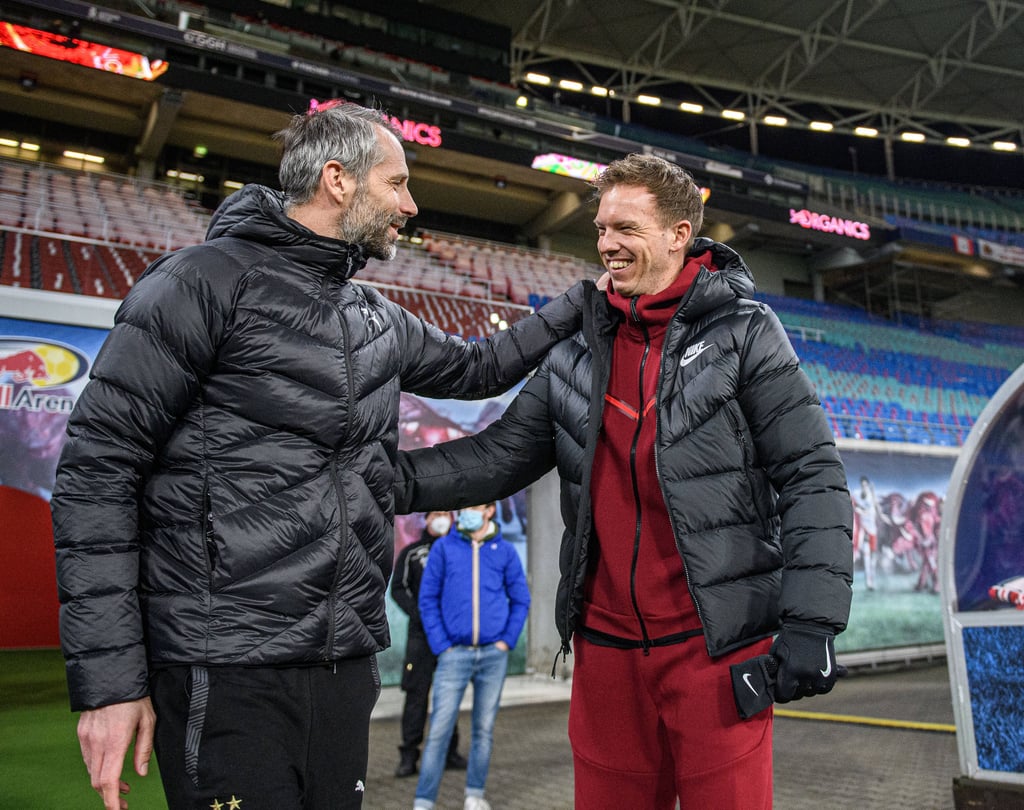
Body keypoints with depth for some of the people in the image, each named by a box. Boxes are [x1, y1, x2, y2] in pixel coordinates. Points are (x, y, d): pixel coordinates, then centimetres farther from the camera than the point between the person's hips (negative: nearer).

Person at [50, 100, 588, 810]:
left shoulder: (379, 322, 14)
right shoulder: (206, 281, -7)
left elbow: (477, 367, 31)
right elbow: (98, 468, -10)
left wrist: (582, 301, 25)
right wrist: (108, 674, -14)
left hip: (346, 667, 7)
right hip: (225, 671, -6)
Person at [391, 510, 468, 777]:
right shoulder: (411, 553, 8)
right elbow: (398, 588, 2)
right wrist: (418, 615, -11)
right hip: (421, 634, -2)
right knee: (416, 693, -3)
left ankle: (449, 752, 18)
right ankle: (409, 755, 4)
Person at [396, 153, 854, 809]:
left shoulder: (744, 334, -2)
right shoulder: (578, 353, 10)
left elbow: (813, 478, -6)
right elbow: (501, 456, 5)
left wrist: (812, 621, -13)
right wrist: (400, 479, -11)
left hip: (716, 643, -4)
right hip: (606, 644, 4)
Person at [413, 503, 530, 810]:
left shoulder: (505, 551, 2)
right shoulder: (444, 547, -2)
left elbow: (521, 600, 8)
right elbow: (427, 598, 0)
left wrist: (507, 640, -1)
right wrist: (440, 645, -6)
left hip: (494, 655, 2)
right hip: (455, 654, -1)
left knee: (484, 729, 10)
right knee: (439, 729, -4)